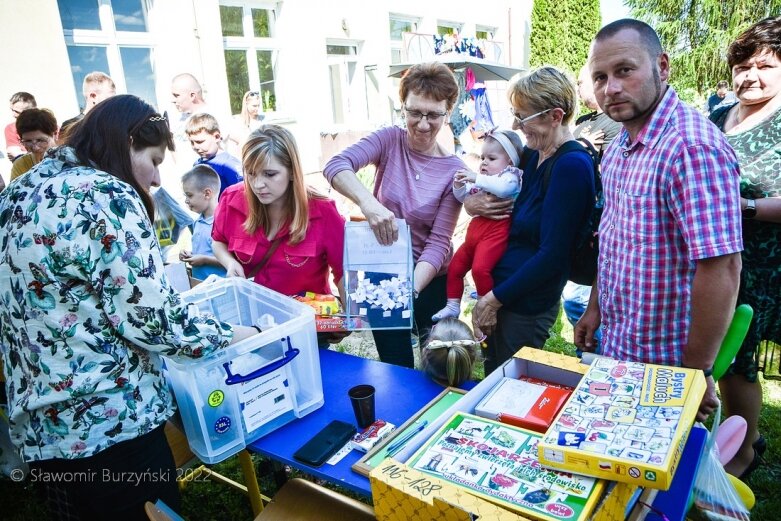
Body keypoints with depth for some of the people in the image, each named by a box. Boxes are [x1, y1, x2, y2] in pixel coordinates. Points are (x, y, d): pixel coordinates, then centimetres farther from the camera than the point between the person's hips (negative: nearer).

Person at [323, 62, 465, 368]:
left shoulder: (454, 170, -10)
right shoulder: (390, 141, -8)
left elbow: (438, 242, -14)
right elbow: (336, 165, -25)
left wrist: (411, 288, -30)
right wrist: (368, 202, -43)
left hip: (429, 279, 0)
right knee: (396, 367, 12)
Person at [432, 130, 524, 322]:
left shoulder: (510, 176, -2)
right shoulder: (481, 179, 22)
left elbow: (503, 188, -26)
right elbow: (463, 198, 28)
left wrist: (477, 179, -25)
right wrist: (459, 186, 6)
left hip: (495, 230, -9)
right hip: (475, 229, 9)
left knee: (479, 268, -28)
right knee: (455, 266, 12)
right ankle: (453, 306, 24)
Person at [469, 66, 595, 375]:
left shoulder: (572, 165, -20)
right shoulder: (536, 155, 6)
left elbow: (552, 255, -22)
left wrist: (495, 298, -15)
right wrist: (472, 201, -3)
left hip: (527, 304, -8)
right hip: (500, 292, 8)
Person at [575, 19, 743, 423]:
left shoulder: (692, 146, -24)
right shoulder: (619, 145, 4)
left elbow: (721, 269, -26)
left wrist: (696, 374, -20)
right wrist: (596, 307, 14)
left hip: (663, 367, -8)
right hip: (617, 347, 8)